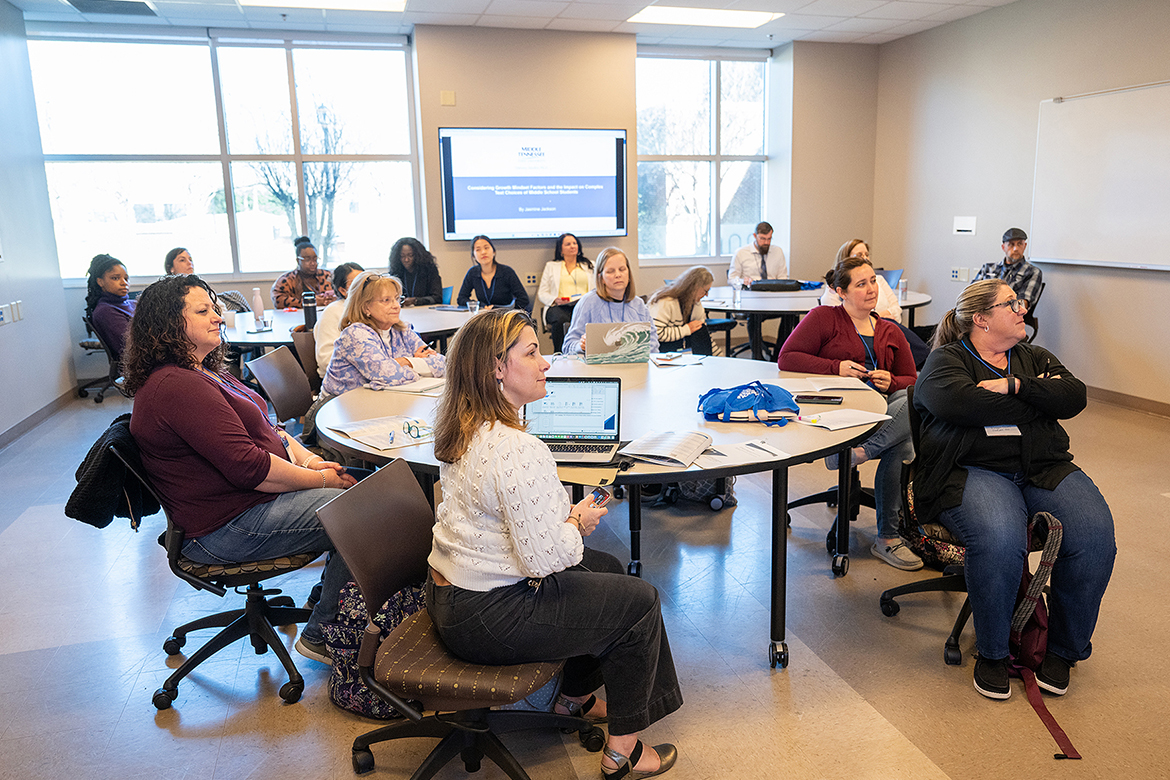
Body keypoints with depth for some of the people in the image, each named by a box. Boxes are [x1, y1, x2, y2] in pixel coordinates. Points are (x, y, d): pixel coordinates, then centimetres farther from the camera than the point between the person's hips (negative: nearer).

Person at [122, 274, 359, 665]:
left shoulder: (204, 372, 13)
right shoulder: (176, 387, -22)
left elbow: (263, 428, 17)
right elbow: (247, 466, -26)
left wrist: (306, 458, 0)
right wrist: (319, 479, -16)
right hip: (229, 527, -11)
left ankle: (328, 596, 19)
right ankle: (322, 636, -1)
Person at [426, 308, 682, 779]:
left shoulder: (463, 431, 3)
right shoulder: (518, 450, -30)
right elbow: (544, 557, -28)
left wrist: (566, 515, 4)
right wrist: (578, 522, -8)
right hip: (484, 620, -10)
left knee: (606, 570, 25)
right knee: (640, 602, 4)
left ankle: (575, 699, 41)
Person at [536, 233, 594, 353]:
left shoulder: (589, 265, 26)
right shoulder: (551, 266, 23)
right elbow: (542, 293, 16)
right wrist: (555, 300, -7)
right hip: (558, 306, 0)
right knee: (560, 319, -39)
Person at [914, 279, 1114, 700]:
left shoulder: (1034, 358, 23)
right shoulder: (946, 360, 6)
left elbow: (1075, 396, 6)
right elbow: (957, 401, -17)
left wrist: (1014, 386, -9)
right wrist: (1039, 399, -4)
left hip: (1045, 470, 6)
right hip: (973, 471, -5)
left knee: (1095, 535, -22)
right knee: (1000, 540, -34)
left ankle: (1063, 648, 1)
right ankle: (992, 652, -9)